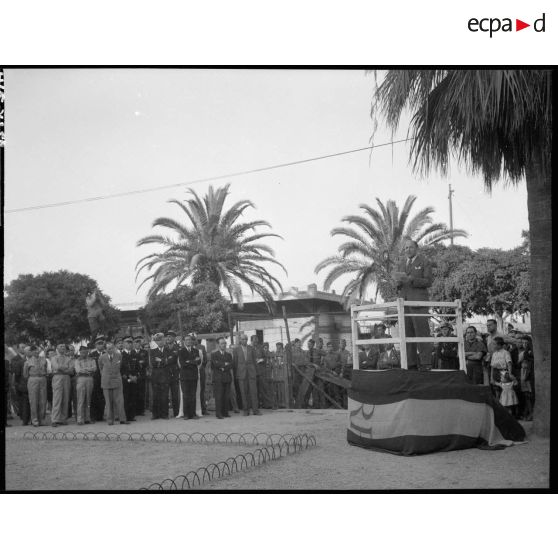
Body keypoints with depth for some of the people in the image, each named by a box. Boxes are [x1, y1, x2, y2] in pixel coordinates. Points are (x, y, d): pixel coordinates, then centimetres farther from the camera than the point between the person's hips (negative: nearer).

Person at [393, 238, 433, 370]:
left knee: (422, 332, -9)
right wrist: (398, 281, -3)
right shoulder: (401, 263, 20)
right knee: (407, 334, 2)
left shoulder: (424, 262, 4)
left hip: (418, 301, -5)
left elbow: (428, 282, -5)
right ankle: (411, 364, 4)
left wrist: (411, 280, -16)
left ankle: (426, 363, -7)